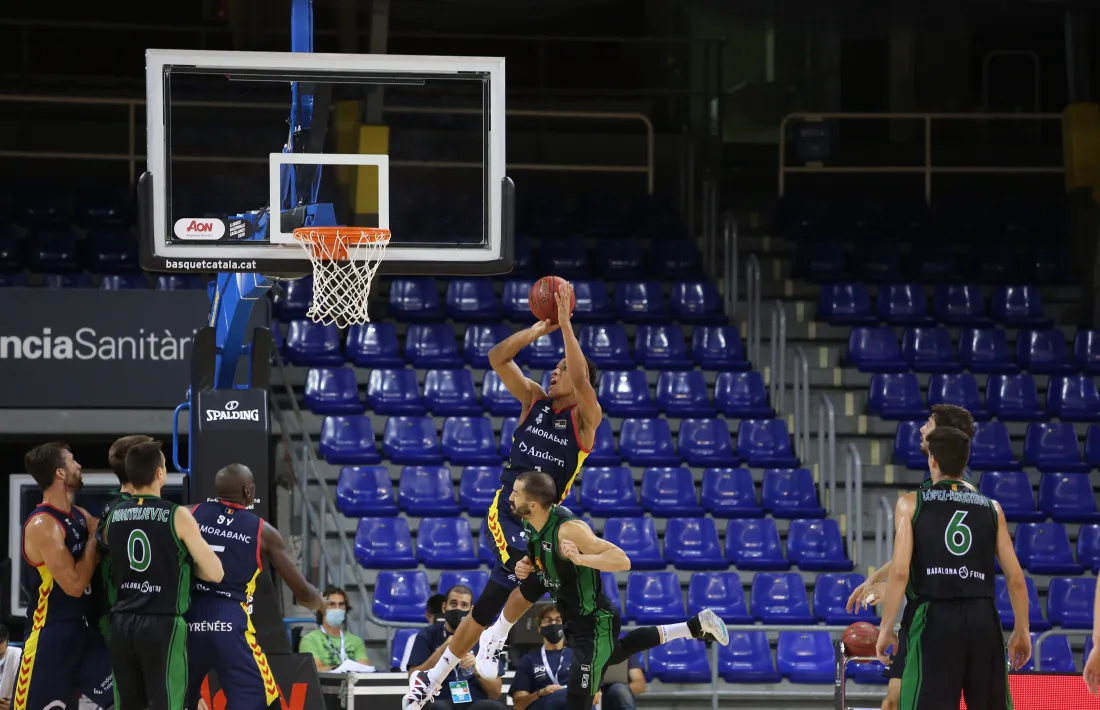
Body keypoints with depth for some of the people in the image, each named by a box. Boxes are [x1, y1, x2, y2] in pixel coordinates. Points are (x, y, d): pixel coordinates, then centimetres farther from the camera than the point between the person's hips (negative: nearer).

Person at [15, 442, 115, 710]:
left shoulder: (81, 517, 9)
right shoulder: (43, 525, -18)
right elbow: (74, 584, -23)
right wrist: (94, 537, -13)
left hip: (84, 630, 8)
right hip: (51, 636, -8)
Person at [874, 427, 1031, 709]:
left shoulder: (911, 504, 6)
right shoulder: (991, 508, 13)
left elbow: (900, 571, -5)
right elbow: (1016, 578, 10)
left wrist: (886, 626, 2)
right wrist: (1022, 630, 20)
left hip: (935, 619, -3)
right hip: (983, 618, 3)